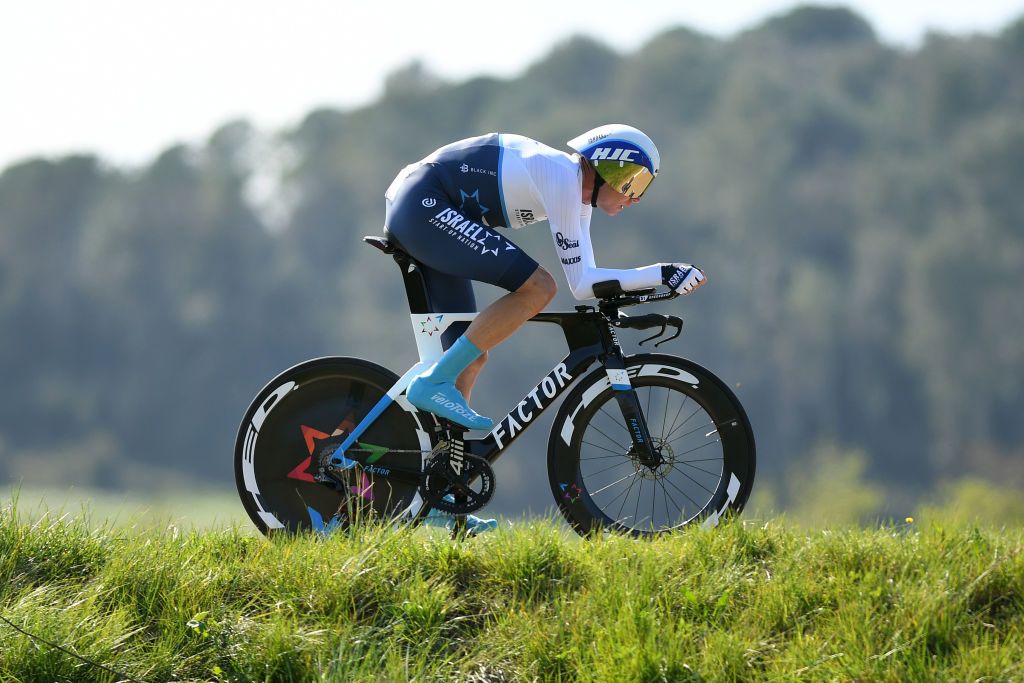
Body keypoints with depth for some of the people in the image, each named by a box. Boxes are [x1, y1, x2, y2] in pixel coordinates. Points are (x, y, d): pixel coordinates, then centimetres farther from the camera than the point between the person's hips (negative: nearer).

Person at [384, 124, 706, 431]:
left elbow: (586, 276, 13)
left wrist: (662, 277, 6)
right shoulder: (562, 178, -16)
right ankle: (434, 383, -20)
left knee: (471, 359, 9)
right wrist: (662, 273, -14)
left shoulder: (579, 191, 12)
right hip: (424, 205, -11)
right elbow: (580, 284, -16)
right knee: (538, 288, -21)